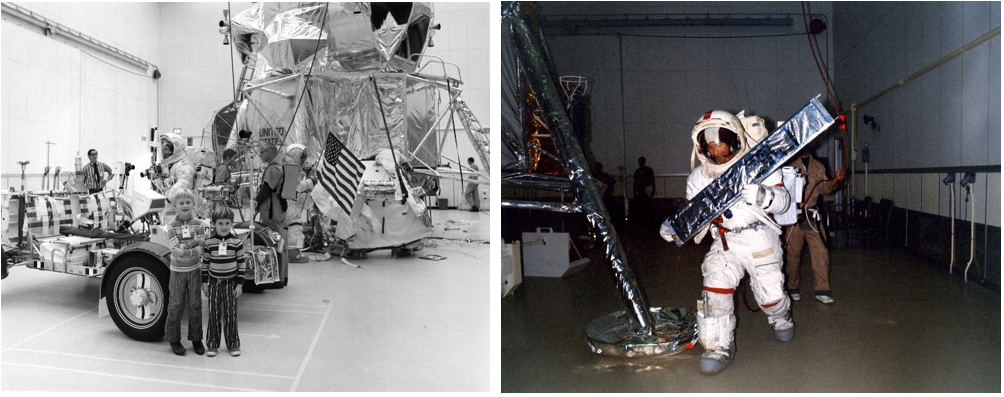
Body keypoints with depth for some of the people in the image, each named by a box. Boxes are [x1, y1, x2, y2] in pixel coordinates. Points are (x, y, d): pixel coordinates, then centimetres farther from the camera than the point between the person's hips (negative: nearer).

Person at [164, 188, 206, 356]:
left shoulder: (198, 224, -1)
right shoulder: (172, 226, -7)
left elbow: (200, 250, -9)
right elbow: (177, 249, -17)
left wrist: (185, 250, -22)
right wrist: (194, 241, -19)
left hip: (194, 271, 2)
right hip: (178, 271, -2)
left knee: (195, 305, 7)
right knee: (176, 305, 5)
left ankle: (196, 339, 19)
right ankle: (174, 339, 19)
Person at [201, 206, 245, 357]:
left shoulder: (236, 242, -5)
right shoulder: (208, 242, -2)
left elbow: (241, 263, -2)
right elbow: (205, 262, 6)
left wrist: (239, 284, -4)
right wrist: (204, 282, 5)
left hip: (231, 283, -1)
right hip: (214, 282, 1)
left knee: (231, 315, 4)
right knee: (213, 315, 6)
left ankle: (233, 344, 15)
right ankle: (212, 345, 17)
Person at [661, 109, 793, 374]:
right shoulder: (699, 177, 2)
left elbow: (782, 199, -12)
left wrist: (762, 195, -35)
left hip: (760, 240, -2)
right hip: (724, 243, 2)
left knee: (770, 293, 5)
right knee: (715, 287, -16)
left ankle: (781, 320, 43)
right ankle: (719, 347, -5)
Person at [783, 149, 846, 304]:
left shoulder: (818, 166, 15)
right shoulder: (789, 164, 0)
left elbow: (823, 188, 8)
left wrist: (836, 179, -9)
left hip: (812, 216, 4)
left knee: (821, 252, -2)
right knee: (793, 252, 4)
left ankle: (822, 290, 4)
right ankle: (792, 288, 18)